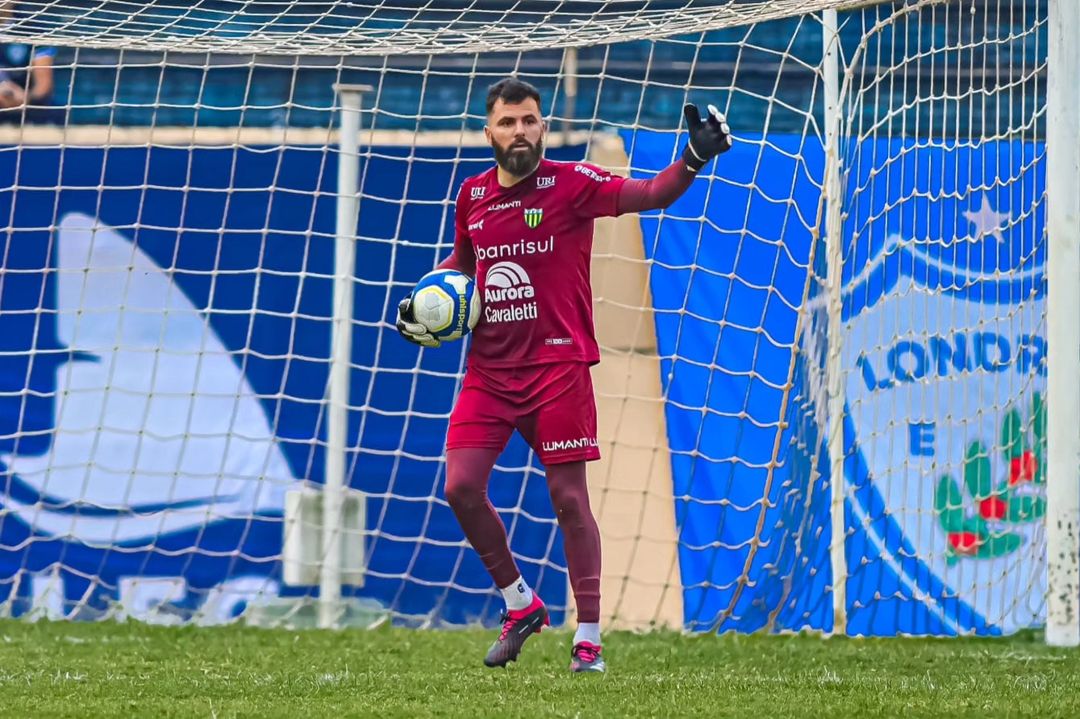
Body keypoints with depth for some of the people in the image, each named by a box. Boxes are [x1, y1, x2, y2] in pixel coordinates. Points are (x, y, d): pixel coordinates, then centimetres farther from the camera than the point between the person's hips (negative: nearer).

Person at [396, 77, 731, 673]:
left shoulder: (571, 183, -7)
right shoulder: (473, 195, 8)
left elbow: (650, 195, -18)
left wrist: (693, 159, -36)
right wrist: (422, 298, 10)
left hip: (557, 365, -5)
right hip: (489, 370, 5)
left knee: (568, 498, -4)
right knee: (461, 488, -6)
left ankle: (588, 639, 2)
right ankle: (520, 603, 15)